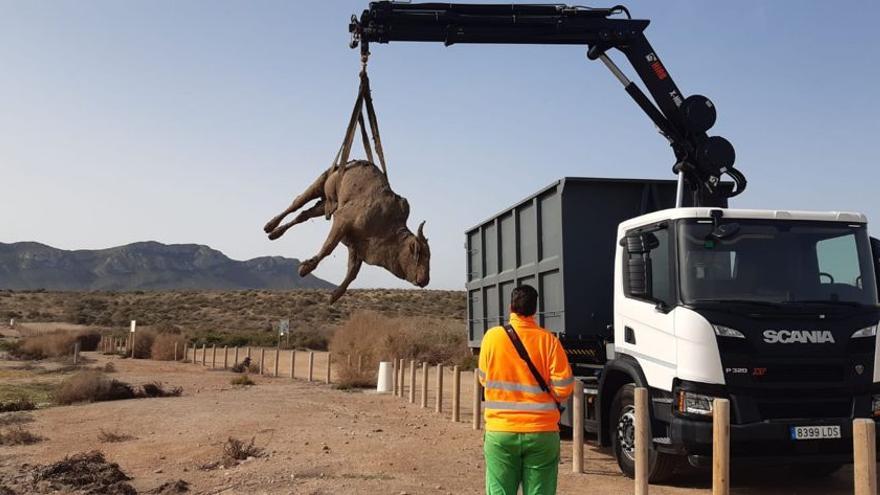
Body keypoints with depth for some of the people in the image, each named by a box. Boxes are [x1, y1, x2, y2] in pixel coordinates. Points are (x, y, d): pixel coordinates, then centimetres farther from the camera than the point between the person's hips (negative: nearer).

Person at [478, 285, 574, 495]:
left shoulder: (492, 337, -3)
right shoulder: (548, 340, -6)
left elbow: (484, 379, 8)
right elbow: (564, 387, -8)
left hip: (500, 432, 1)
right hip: (541, 432, 0)